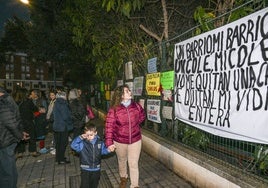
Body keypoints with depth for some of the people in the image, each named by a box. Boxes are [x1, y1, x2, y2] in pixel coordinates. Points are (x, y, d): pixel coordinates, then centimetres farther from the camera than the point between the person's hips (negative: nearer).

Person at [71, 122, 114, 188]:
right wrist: (81, 137, -35)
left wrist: (108, 150, -8)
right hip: (85, 169, -3)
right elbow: (73, 145, -28)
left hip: (96, 169, 3)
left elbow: (103, 150, 10)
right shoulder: (82, 144, -15)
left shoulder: (99, 142, -5)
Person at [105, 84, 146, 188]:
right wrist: (109, 142, -25)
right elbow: (109, 126, -19)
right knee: (122, 161, 23)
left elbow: (142, 116, 12)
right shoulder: (114, 109, -17)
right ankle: (123, 178, 50)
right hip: (119, 141, 0)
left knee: (134, 164, 5)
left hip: (135, 140, 1)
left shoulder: (136, 106, -9)